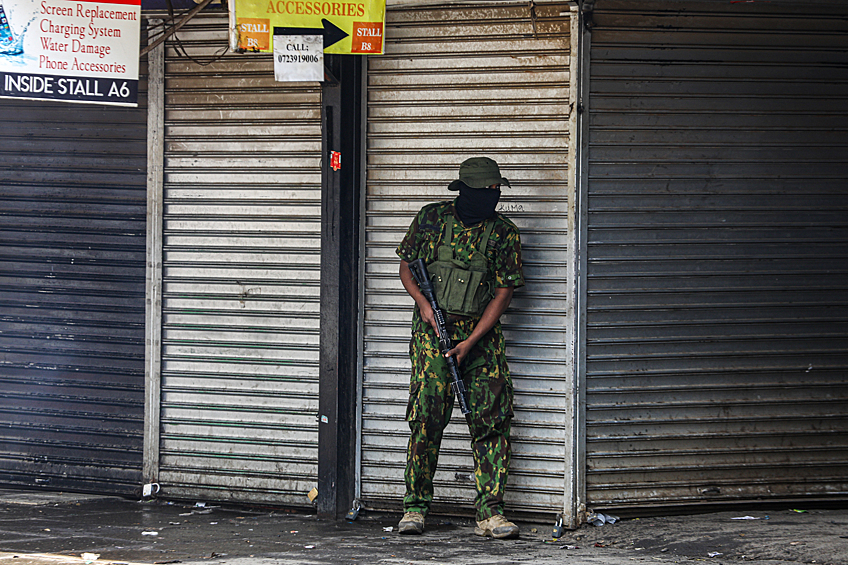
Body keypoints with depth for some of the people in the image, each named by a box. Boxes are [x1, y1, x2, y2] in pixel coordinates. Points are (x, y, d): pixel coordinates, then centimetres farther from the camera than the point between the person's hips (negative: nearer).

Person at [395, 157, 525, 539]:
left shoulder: (504, 233, 0)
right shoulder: (431, 218, 2)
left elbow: (503, 292, -2)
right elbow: (406, 267, 11)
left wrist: (471, 341, -10)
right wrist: (423, 303, -7)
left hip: (482, 335, 1)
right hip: (433, 333, -1)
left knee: (491, 421, -6)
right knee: (427, 417, -8)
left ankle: (490, 512, -4)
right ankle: (415, 507, 2)